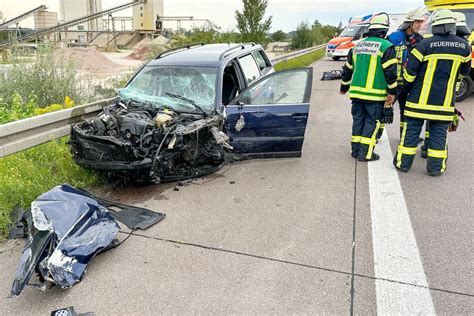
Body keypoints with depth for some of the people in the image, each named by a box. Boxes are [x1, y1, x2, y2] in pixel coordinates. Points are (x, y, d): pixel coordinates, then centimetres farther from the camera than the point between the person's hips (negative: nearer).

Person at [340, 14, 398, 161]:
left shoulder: (357, 46, 13)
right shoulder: (386, 46, -7)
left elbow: (347, 69, 19)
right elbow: (390, 72, -11)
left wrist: (344, 87, 30)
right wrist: (392, 91, -4)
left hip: (357, 92, 6)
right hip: (375, 94, -6)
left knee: (358, 120, 13)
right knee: (371, 123, 1)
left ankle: (356, 150, 18)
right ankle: (365, 153, 1)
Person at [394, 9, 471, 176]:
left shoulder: (426, 44, -9)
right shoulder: (464, 46, 2)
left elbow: (410, 70, -9)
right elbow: (465, 71, 17)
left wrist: (408, 88, 7)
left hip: (420, 98, -2)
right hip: (445, 100, 2)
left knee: (412, 130, 6)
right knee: (439, 133, 9)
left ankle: (403, 163, 12)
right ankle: (435, 168, 13)